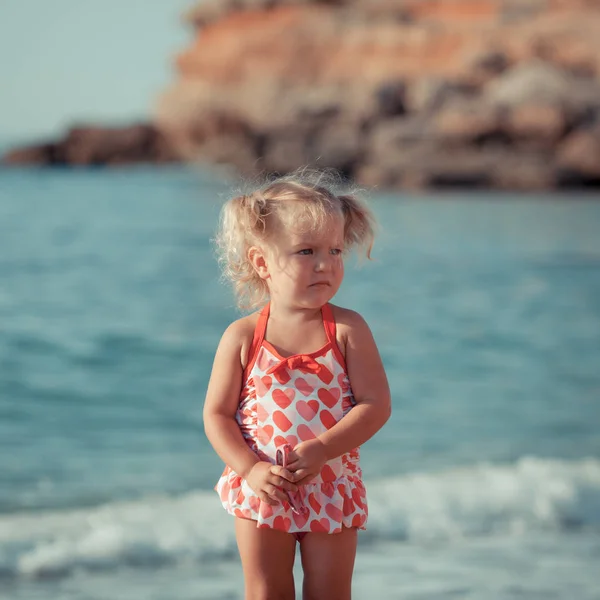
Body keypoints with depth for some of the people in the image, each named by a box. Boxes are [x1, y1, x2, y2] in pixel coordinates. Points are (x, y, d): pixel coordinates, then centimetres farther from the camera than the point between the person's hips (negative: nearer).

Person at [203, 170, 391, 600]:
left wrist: (322, 450, -24)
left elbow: (376, 404, -12)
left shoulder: (348, 330, -8)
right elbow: (216, 415, -4)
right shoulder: (243, 338, -7)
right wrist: (251, 470, -17)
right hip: (263, 491, 0)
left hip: (332, 490, 0)